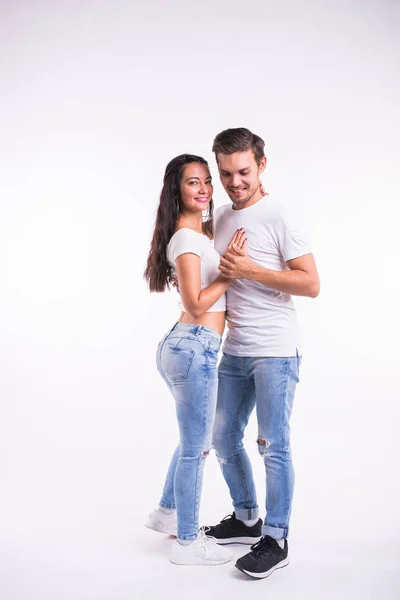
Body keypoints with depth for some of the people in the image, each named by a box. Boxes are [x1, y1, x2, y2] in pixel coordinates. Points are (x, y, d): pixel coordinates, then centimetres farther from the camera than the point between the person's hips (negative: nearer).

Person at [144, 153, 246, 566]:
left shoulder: (199, 231, 14)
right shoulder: (188, 238, -13)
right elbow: (196, 304, -18)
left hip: (183, 346, 10)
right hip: (194, 348, -10)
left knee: (197, 439, 25)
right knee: (195, 448, 1)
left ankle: (167, 513, 40)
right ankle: (188, 543, 15)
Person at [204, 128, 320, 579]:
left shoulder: (278, 219, -10)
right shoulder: (220, 219, 12)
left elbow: (311, 284, -15)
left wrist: (250, 271, -21)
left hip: (275, 351, -8)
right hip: (234, 351, 8)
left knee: (273, 445, -2)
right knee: (224, 437, 15)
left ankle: (276, 540, 11)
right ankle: (245, 519, 33)